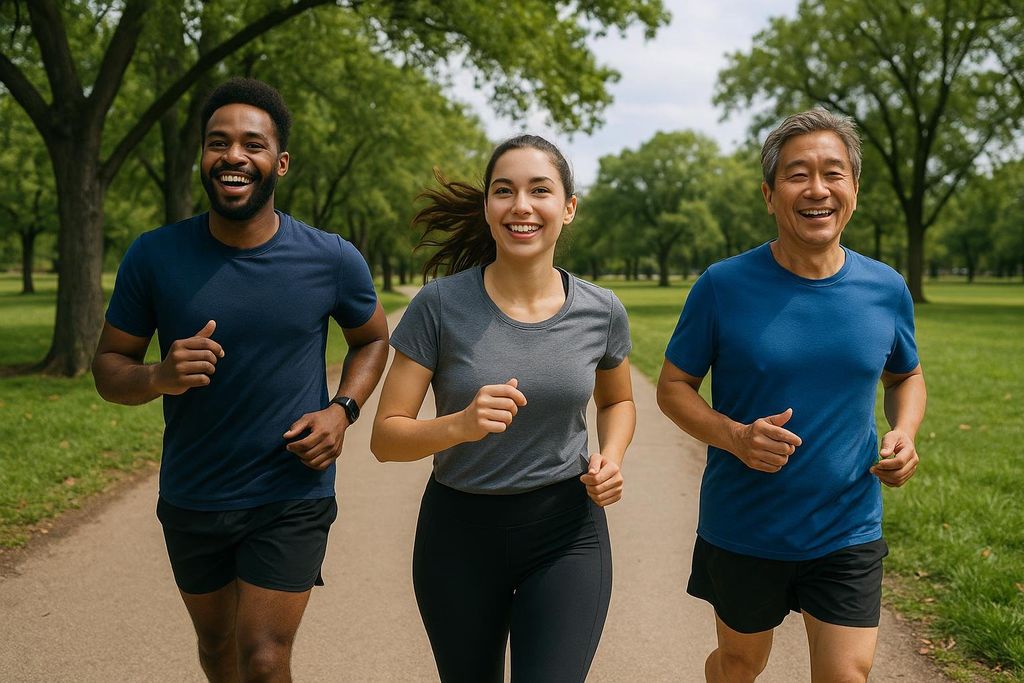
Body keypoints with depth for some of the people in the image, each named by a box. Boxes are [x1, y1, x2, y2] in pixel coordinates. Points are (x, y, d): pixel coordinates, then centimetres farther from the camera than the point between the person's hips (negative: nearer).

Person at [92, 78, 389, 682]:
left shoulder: (333, 261, -11)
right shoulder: (154, 256, -10)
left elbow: (372, 339, 7)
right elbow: (109, 367, -3)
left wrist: (343, 410, -12)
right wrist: (159, 377, -26)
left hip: (291, 499, -2)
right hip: (191, 499, 3)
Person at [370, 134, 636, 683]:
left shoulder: (601, 312, -5)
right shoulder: (440, 304, -13)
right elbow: (385, 437, -12)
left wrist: (611, 456, -5)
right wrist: (460, 425, -31)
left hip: (567, 534, 1)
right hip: (459, 532, 0)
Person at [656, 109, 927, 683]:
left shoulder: (886, 290, -4)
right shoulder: (723, 285, -12)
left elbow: (906, 376, 14)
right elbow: (674, 386, -4)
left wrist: (904, 433, -8)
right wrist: (734, 436, -23)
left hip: (850, 532, 2)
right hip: (743, 530, -1)